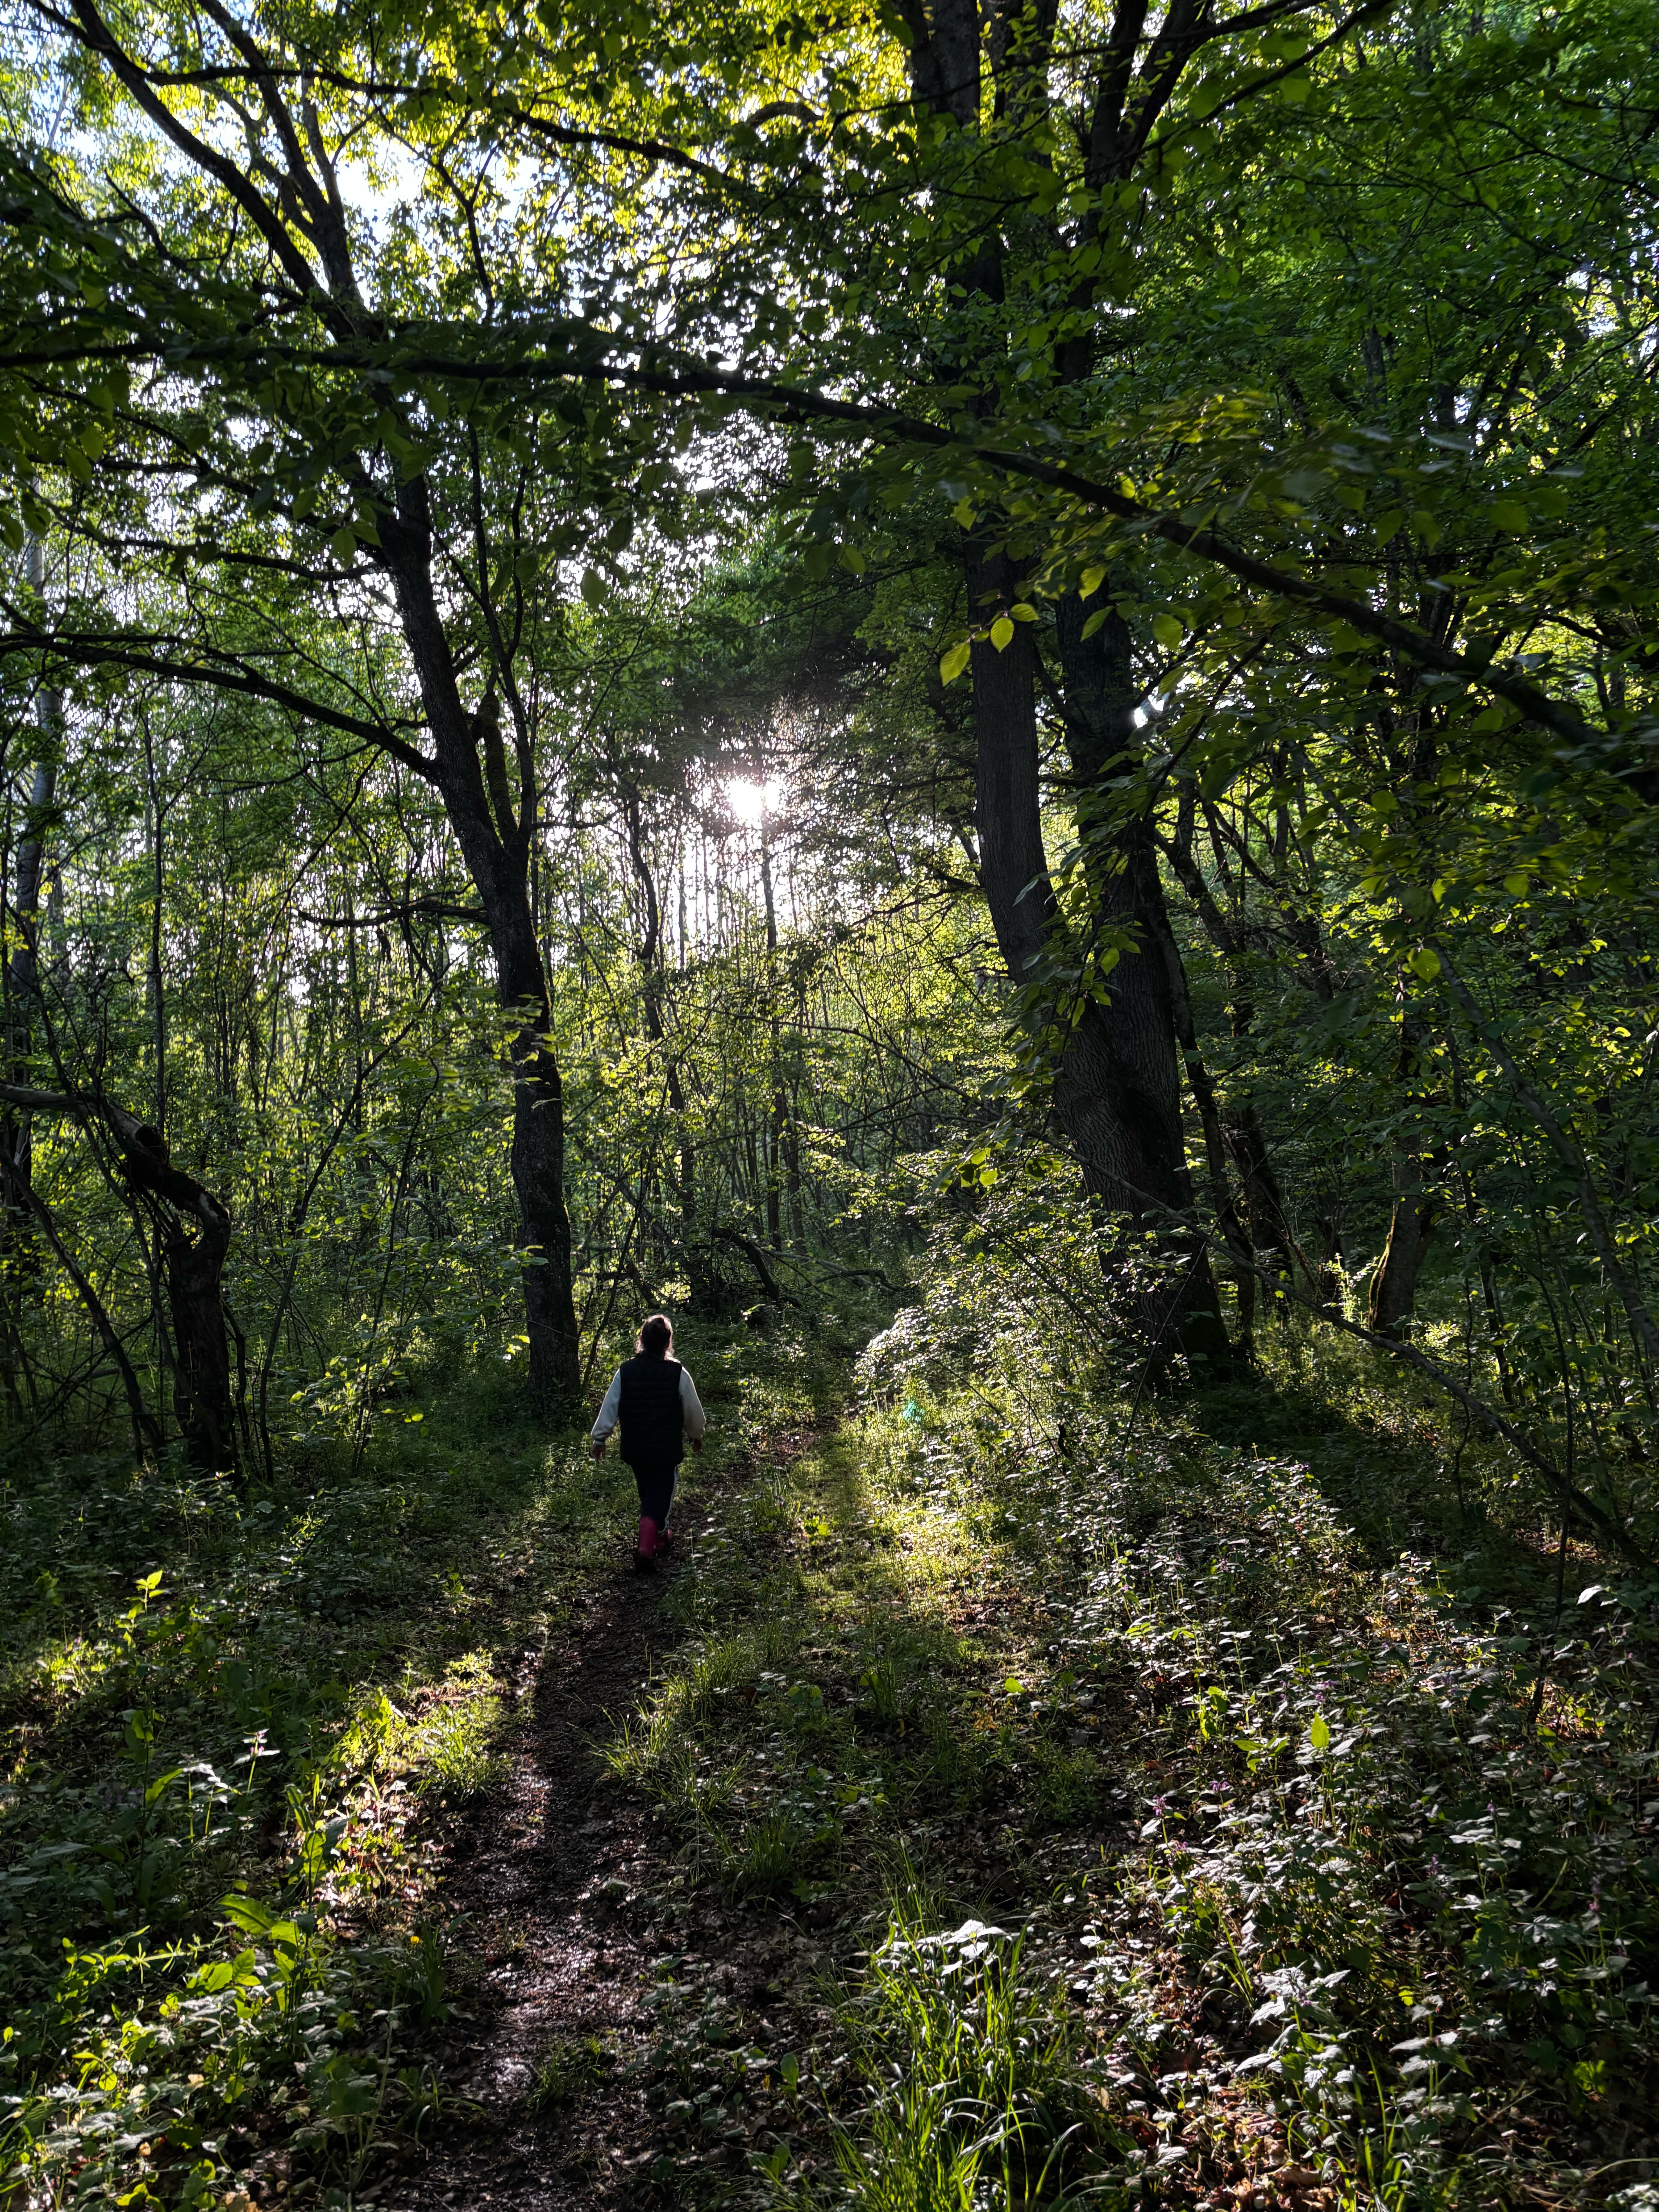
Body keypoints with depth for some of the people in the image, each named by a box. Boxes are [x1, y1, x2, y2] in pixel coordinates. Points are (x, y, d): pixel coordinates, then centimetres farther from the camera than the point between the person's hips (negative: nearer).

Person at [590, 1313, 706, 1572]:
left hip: (634, 1449, 3)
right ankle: (646, 1548, -12)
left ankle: (659, 1533, 44)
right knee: (659, 1497, 5)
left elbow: (610, 1408, -4)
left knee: (648, 1493, 25)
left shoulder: (626, 1371, -7)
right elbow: (694, 1412, -3)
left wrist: (599, 1438, 8)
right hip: (667, 1450, -3)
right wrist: (697, 1435, 15)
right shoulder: (678, 1373, -13)